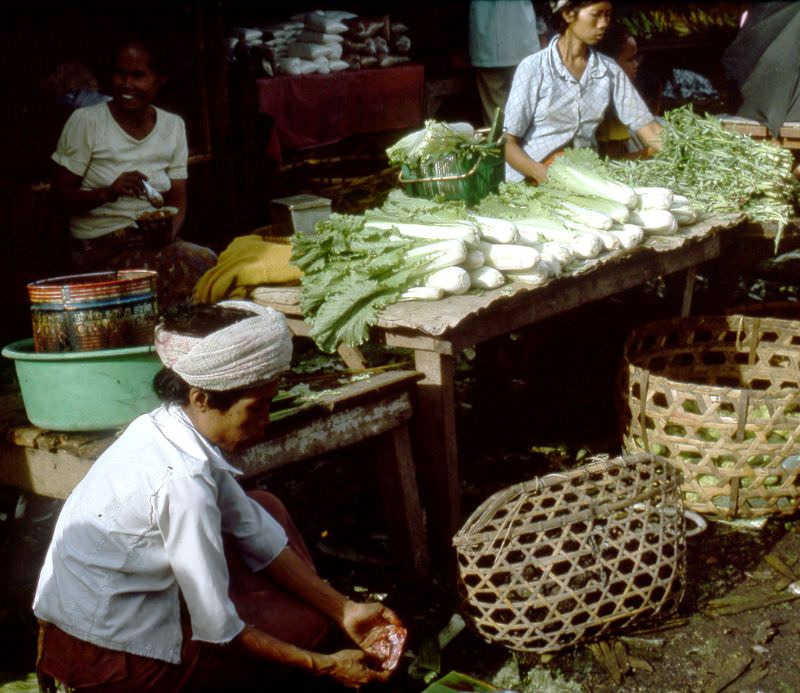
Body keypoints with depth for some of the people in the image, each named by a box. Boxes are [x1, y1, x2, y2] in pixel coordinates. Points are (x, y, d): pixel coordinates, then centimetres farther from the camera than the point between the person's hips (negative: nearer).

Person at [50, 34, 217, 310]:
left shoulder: (173, 125, 8)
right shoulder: (84, 121, -6)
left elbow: (177, 199, 9)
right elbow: (62, 195, -5)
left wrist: (168, 231, -14)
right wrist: (109, 192, -25)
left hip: (153, 240, 5)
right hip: (99, 249, -5)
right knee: (196, 265, -29)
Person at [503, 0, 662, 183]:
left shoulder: (610, 70, 5)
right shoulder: (534, 67, -6)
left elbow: (647, 127, 4)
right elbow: (509, 143, -7)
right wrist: (548, 178, -22)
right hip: (533, 182, -3)